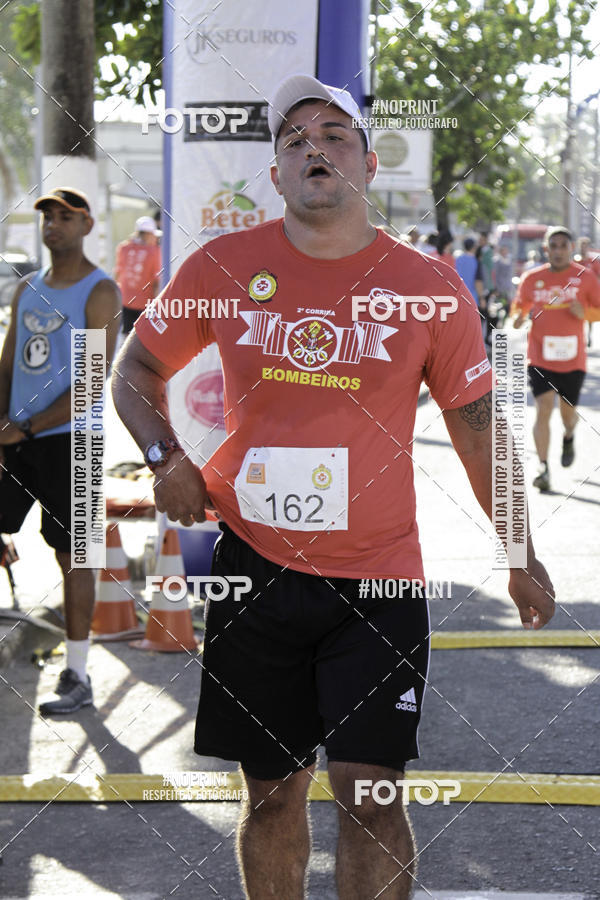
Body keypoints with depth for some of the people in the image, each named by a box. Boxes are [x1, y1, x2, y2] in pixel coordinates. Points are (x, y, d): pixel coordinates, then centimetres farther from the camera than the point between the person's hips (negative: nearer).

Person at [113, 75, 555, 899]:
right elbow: (136, 371, 13)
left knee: (370, 794, -5)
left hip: (379, 579, -1)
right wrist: (165, 456, -5)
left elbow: (478, 426, 7)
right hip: (254, 567, 1)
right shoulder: (223, 267, 0)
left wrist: (521, 557, 10)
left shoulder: (429, 288, -2)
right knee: (273, 789, 11)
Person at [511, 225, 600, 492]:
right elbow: (519, 306, 13)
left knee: (568, 412, 12)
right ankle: (543, 467, -12)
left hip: (572, 358, 0)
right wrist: (519, 317, -11)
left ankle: (568, 438, 49)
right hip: (540, 357, 0)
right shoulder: (531, 278, 1)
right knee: (543, 408, -15)